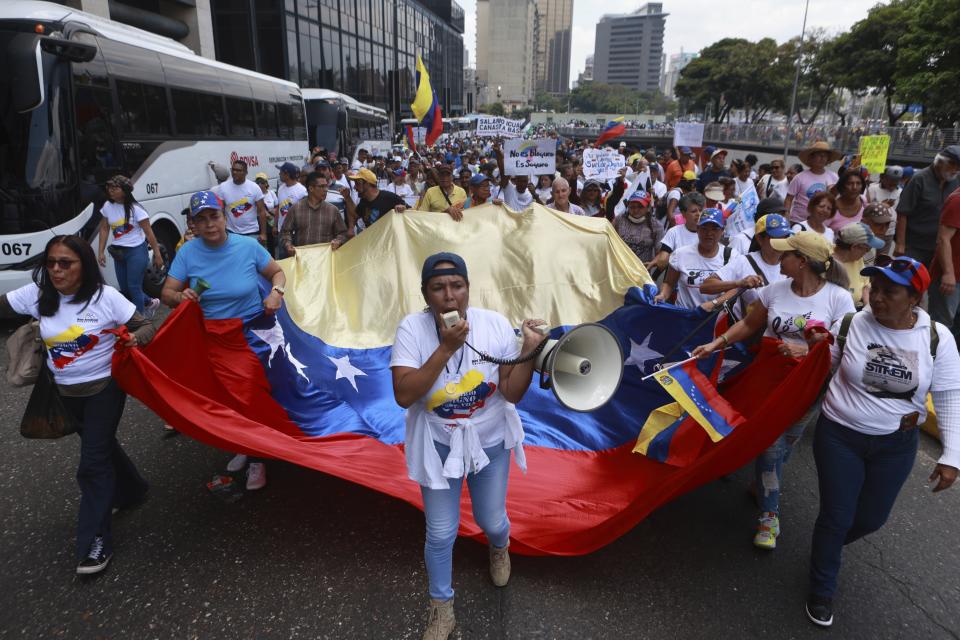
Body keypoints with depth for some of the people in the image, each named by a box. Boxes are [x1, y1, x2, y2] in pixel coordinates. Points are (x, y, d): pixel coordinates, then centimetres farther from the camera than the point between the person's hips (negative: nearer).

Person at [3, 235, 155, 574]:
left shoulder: (105, 296, -18)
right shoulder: (37, 295, -6)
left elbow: (146, 325, -14)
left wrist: (135, 338, -34)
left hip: (104, 388, -5)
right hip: (67, 392, 5)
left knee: (92, 464, -5)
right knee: (101, 446, 22)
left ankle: (95, 541, 6)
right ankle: (131, 491, 46)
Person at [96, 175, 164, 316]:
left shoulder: (135, 208, -12)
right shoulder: (107, 206, 3)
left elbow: (149, 233, -11)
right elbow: (104, 229, 9)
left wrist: (157, 254, -12)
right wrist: (101, 252, 4)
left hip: (136, 251, -6)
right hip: (118, 252, 6)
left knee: (134, 287, -6)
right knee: (124, 288, 13)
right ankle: (150, 303, 37)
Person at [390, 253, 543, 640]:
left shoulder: (495, 324, -17)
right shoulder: (412, 328, -20)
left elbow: (512, 394, -14)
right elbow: (404, 396, -29)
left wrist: (528, 352, -30)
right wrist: (446, 349, -35)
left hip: (490, 441, 1)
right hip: (438, 444, -1)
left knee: (491, 521, 19)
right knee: (440, 533, 9)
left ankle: (499, 548, 59)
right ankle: (441, 608, 37)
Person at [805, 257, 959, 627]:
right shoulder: (853, 323, -14)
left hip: (895, 445, 2)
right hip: (839, 435, -2)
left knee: (872, 517, 17)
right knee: (836, 516, 4)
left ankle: (829, 544, 52)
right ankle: (822, 590, 27)